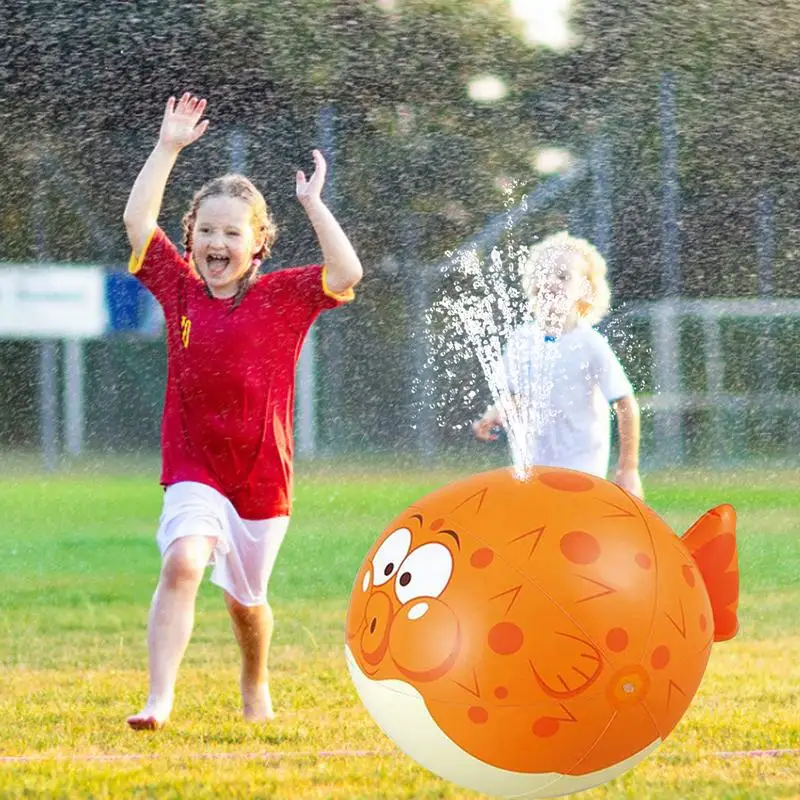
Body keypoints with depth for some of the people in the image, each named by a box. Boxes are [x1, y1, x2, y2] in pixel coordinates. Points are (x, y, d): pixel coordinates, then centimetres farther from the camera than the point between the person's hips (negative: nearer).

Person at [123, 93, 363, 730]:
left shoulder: (284, 296, -4)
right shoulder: (180, 289, 1)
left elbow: (347, 275, -20)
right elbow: (137, 221, -5)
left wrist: (313, 204, -18)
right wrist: (168, 148, -5)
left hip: (263, 474, 0)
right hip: (196, 468, 0)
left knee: (246, 599, 16)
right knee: (182, 563, -26)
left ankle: (256, 685, 46)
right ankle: (159, 699, -30)